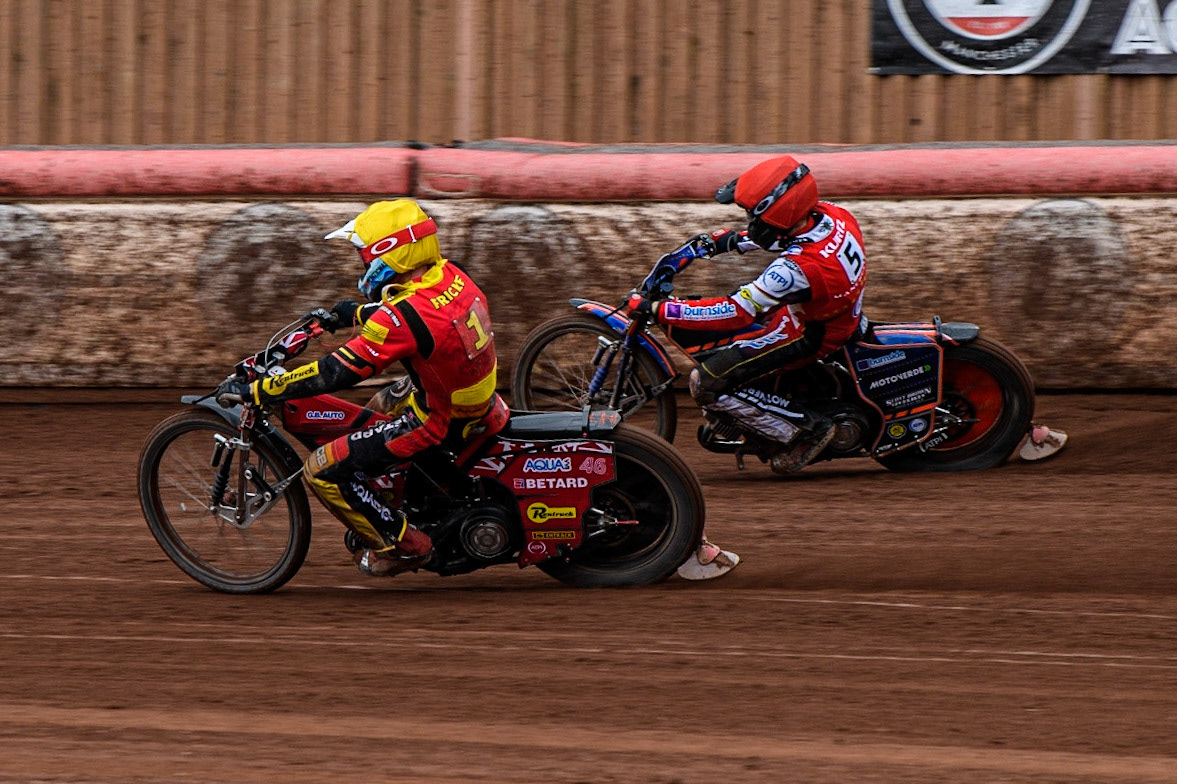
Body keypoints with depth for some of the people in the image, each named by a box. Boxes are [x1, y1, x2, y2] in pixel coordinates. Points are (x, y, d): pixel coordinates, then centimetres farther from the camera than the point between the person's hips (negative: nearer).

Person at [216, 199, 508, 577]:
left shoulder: (403, 318, -30)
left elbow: (335, 373, -28)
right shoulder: (449, 274, -5)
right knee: (380, 405, 36)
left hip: (440, 422, -9)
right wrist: (356, 313, 29)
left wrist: (253, 391, -22)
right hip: (481, 399, 9)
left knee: (322, 469, -5)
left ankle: (403, 544, 8)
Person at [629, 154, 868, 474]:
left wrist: (657, 310, -27)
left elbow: (734, 313, -32)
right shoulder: (831, 214, -15)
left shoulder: (798, 267, -38)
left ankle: (807, 429, -2)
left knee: (707, 384, -12)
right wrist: (729, 240, 9)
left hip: (807, 334, -9)